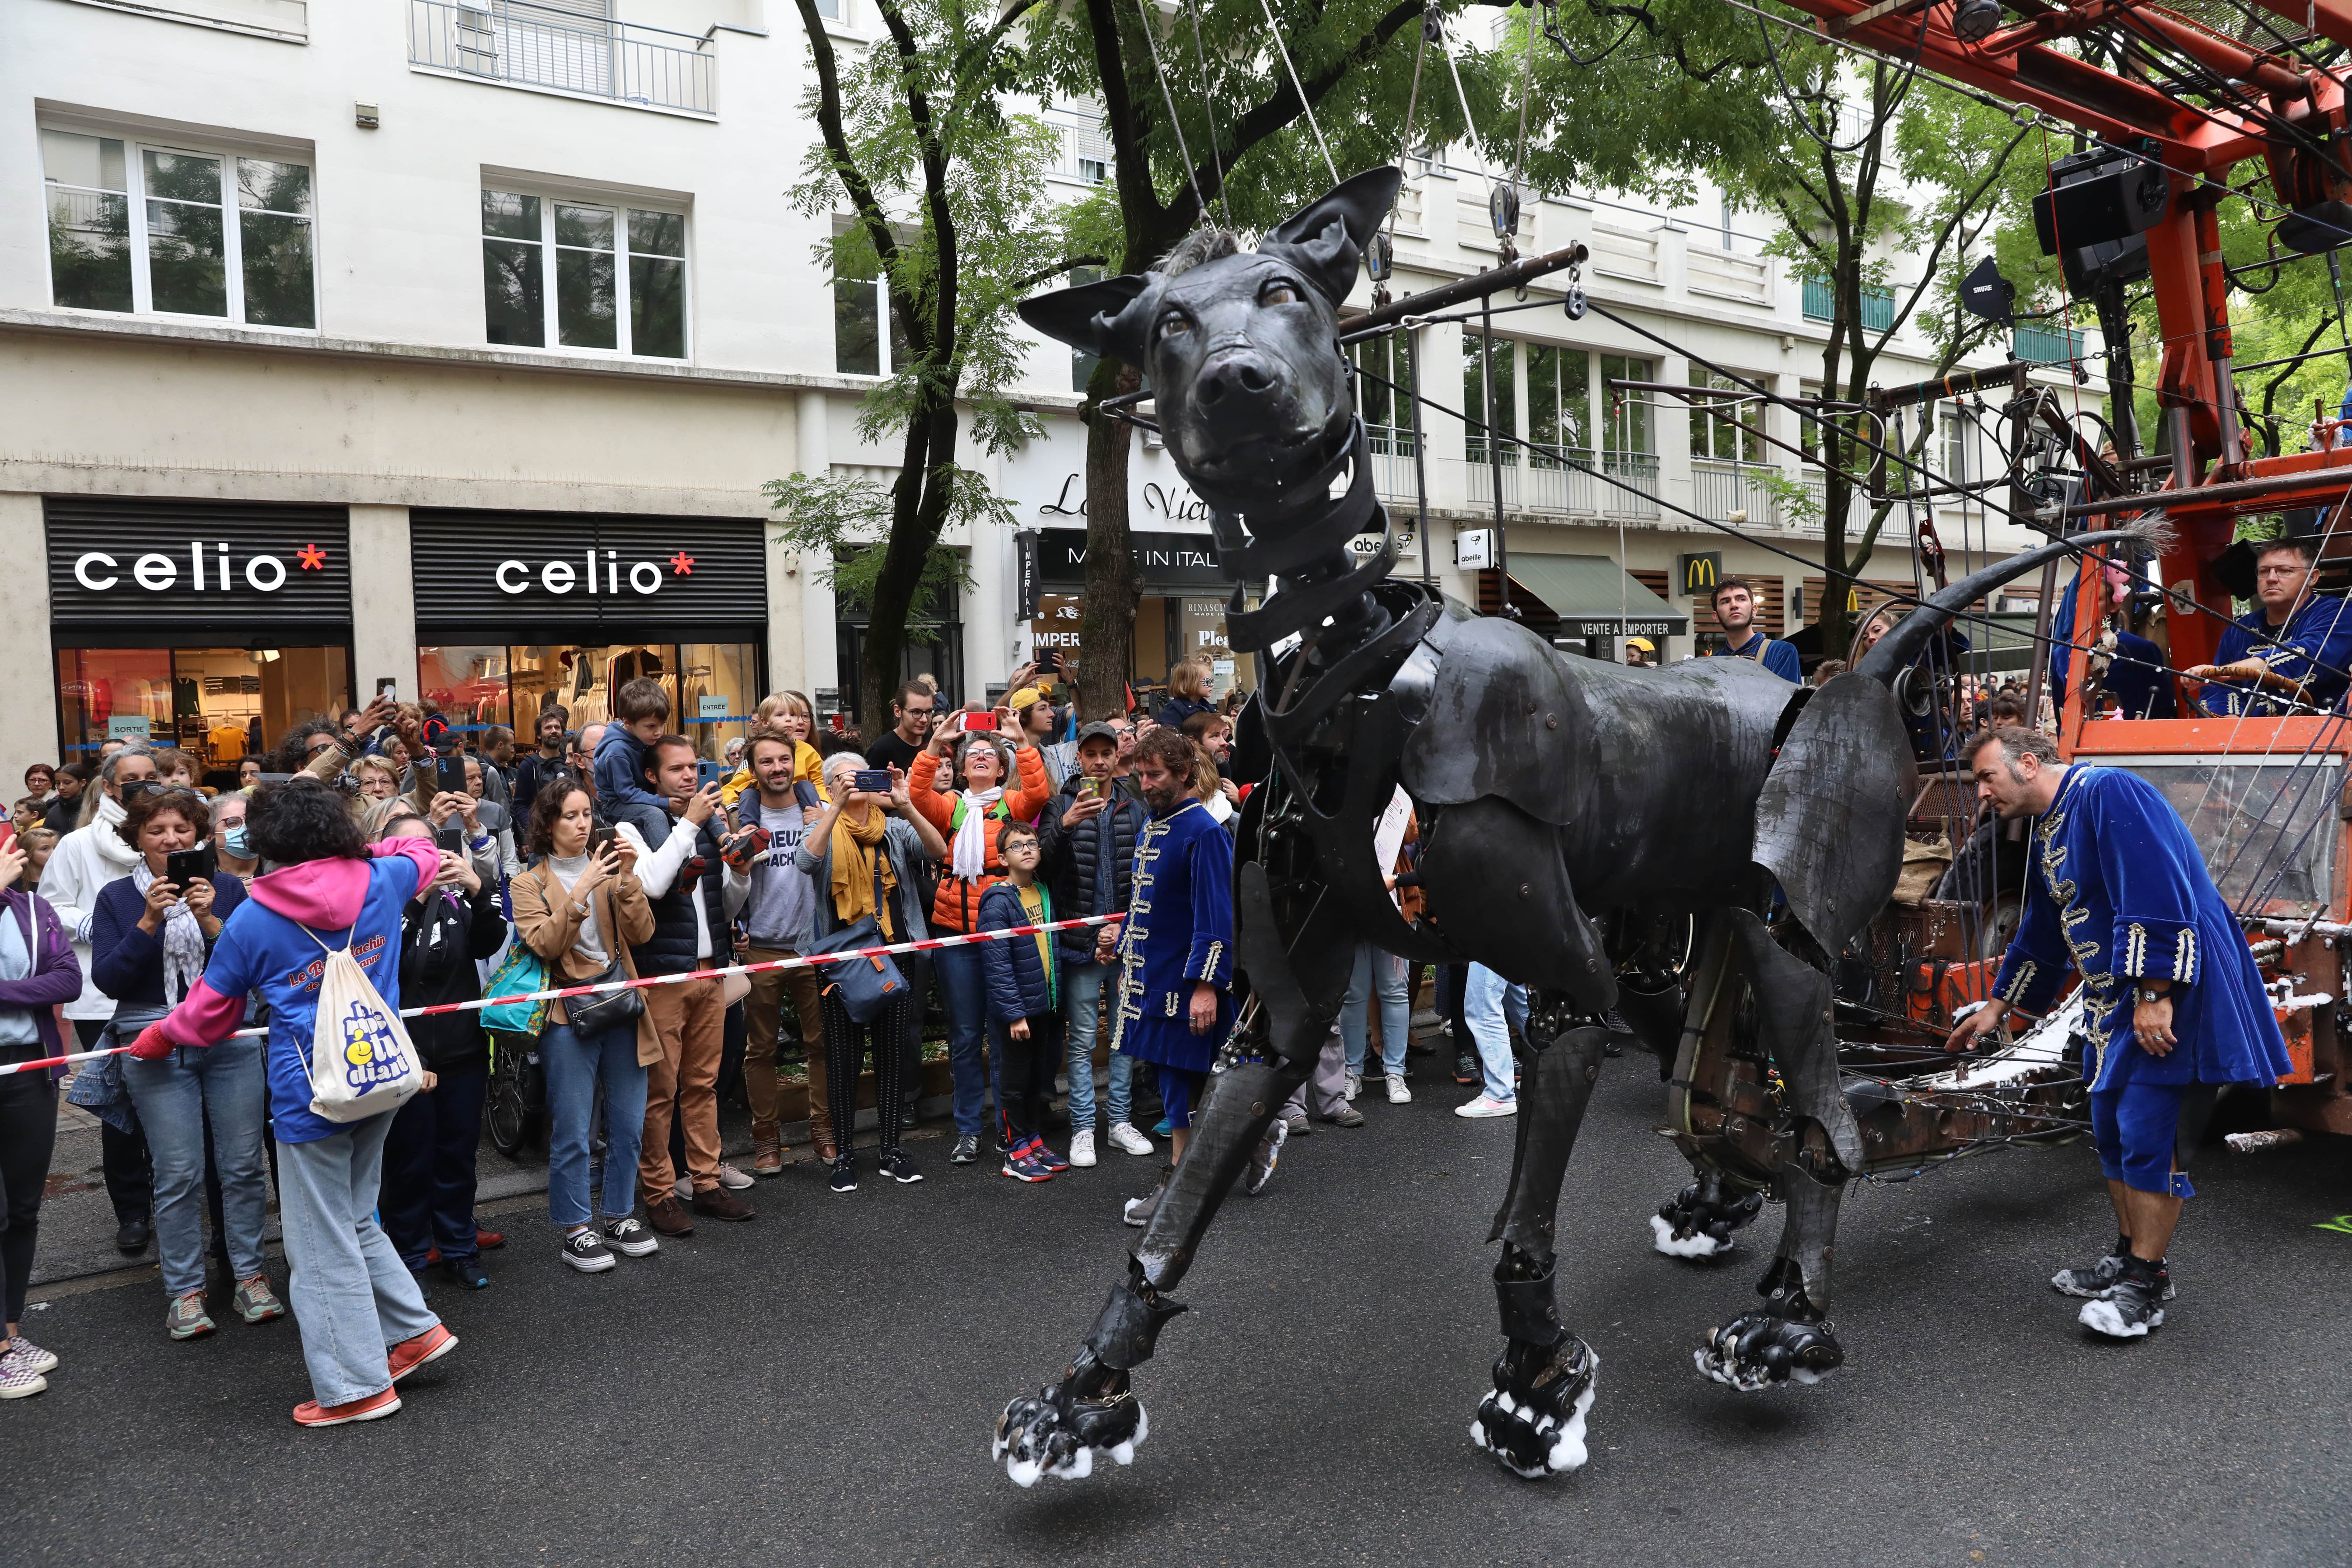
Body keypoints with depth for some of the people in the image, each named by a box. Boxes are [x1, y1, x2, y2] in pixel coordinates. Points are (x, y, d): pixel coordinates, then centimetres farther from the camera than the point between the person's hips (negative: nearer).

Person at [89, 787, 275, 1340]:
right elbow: (107, 980, -5)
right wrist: (148, 923, -16)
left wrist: (210, 922, -19)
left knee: (243, 1164, 3)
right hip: (157, 1048, -1)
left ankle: (251, 1277, 16)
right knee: (179, 1174, -2)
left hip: (231, 1040, 1)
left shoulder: (227, 888, 3)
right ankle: (185, 1291, 11)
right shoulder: (117, 897, 4)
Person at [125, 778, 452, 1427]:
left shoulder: (253, 919, -7)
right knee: (355, 1217, 22)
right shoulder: (380, 882, -1)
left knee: (323, 1242, 5)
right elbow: (424, 854, 25)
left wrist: (157, 1038, 25)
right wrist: (358, 850, 27)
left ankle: (357, 1385, 10)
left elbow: (208, 1013, 6)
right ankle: (415, 1328, 20)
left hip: (313, 1093, -5)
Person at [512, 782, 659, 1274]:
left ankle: (620, 1217, 24)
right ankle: (577, 1230, 12)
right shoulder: (530, 883, 1)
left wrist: (627, 879, -12)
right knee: (573, 1133, 0)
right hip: (569, 1014, -4)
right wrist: (580, 891, -23)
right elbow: (545, 945, -14)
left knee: (628, 1126, 10)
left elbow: (641, 933, 0)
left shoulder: (607, 868, 11)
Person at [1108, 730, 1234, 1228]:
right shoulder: (1151, 828, 12)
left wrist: (1207, 985, -23)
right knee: (1189, 1083, 14)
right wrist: (1122, 942, 15)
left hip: (1186, 981, -8)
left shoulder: (1203, 832, -15)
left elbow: (1217, 915, -19)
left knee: (1183, 1082, -1)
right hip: (1151, 974, 9)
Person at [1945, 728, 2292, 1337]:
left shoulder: (2109, 794, -15)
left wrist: (2154, 995, -27)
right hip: (2116, 1005, 10)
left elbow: (2156, 894, -24)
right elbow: (2041, 929, 27)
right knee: (2113, 1131, 13)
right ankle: (2129, 1258, 26)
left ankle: (2146, 1286, 0)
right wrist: (1996, 1007, 30)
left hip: (2170, 996, -10)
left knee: (2149, 1134, -8)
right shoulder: (2049, 829, 16)